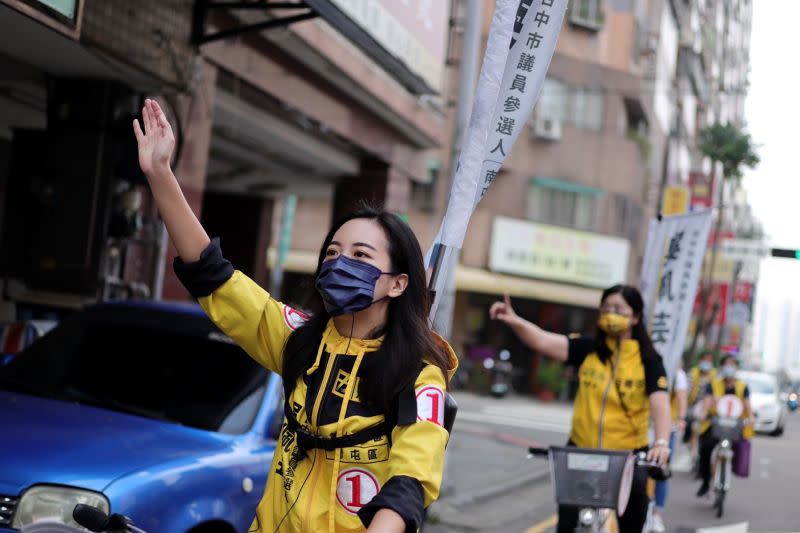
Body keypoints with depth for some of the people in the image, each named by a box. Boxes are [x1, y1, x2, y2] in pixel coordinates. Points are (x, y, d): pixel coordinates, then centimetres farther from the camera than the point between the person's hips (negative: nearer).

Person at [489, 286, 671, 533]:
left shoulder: (647, 360, -4)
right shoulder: (588, 349, 1)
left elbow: (660, 403, -17)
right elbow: (544, 341, -12)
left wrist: (661, 442, -35)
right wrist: (515, 322, -31)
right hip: (581, 451, 2)